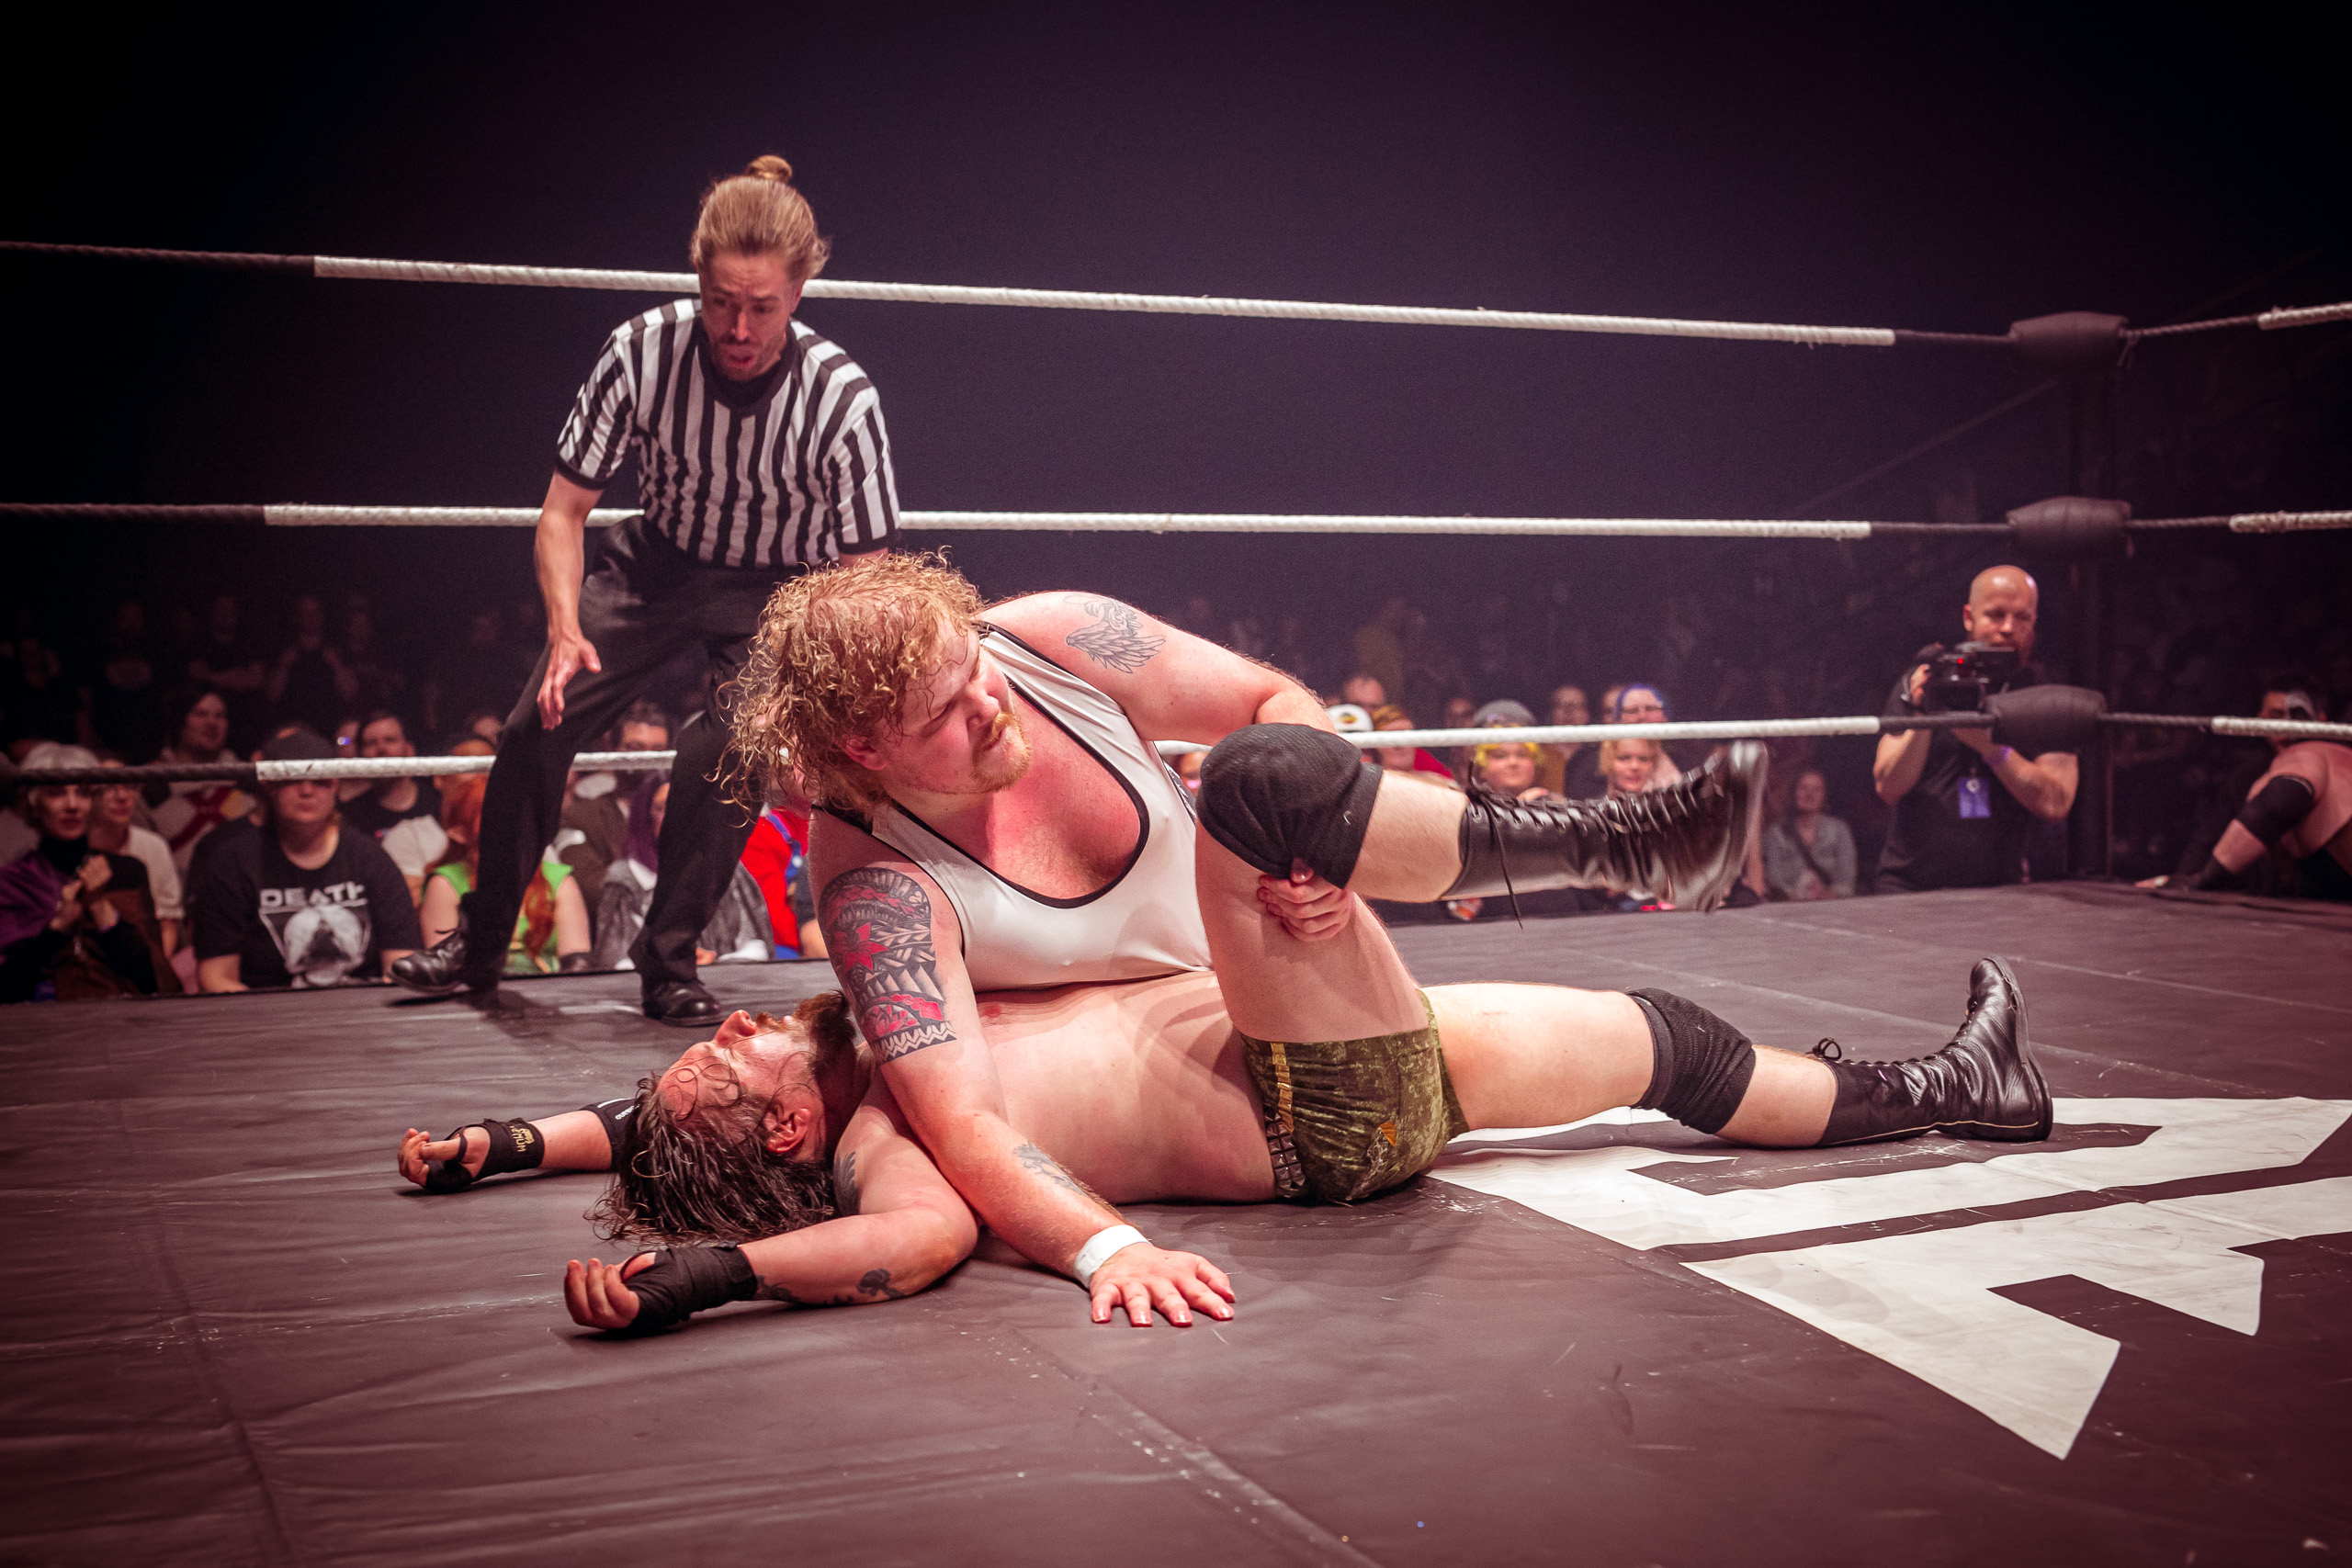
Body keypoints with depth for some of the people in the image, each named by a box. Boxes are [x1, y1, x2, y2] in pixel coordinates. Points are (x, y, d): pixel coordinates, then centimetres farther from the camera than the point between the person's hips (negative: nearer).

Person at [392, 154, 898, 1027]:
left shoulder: (841, 398, -27)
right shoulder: (645, 351, -23)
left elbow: (865, 578, -21)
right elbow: (564, 508, -13)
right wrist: (566, 628, -28)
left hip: (779, 591, -2)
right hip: (659, 562, 2)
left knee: (722, 756, -23)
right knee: (537, 726, -7)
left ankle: (670, 962, 1)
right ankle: (480, 942, 15)